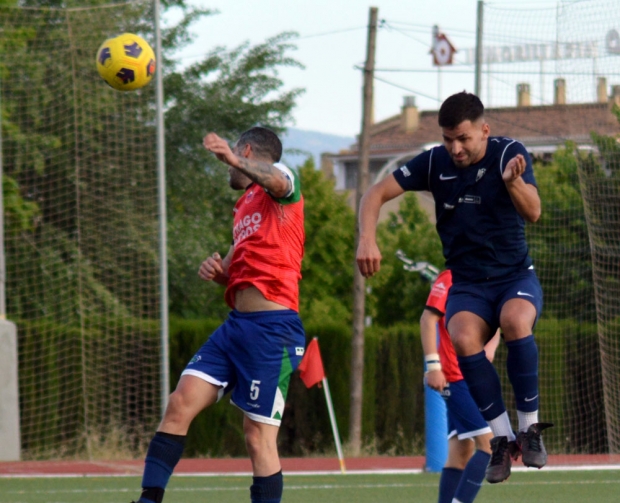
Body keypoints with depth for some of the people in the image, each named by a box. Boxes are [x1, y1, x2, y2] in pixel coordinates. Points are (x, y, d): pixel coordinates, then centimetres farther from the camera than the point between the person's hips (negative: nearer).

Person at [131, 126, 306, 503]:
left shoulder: (282, 176, -2)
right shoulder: (245, 205, 25)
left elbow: (275, 181, -29)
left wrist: (234, 160, -49)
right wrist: (217, 270, 8)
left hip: (273, 328, -8)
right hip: (236, 326, 8)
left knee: (259, 437, -8)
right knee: (181, 404, -4)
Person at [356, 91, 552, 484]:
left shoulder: (510, 154, -8)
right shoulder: (435, 163, -2)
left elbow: (533, 213, -20)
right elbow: (377, 194, 2)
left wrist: (513, 182, -42)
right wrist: (368, 240, -16)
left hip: (516, 276, -2)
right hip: (467, 285, 2)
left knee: (515, 320, -37)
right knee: (463, 339, -32)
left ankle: (530, 429, -23)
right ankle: (502, 439, -21)